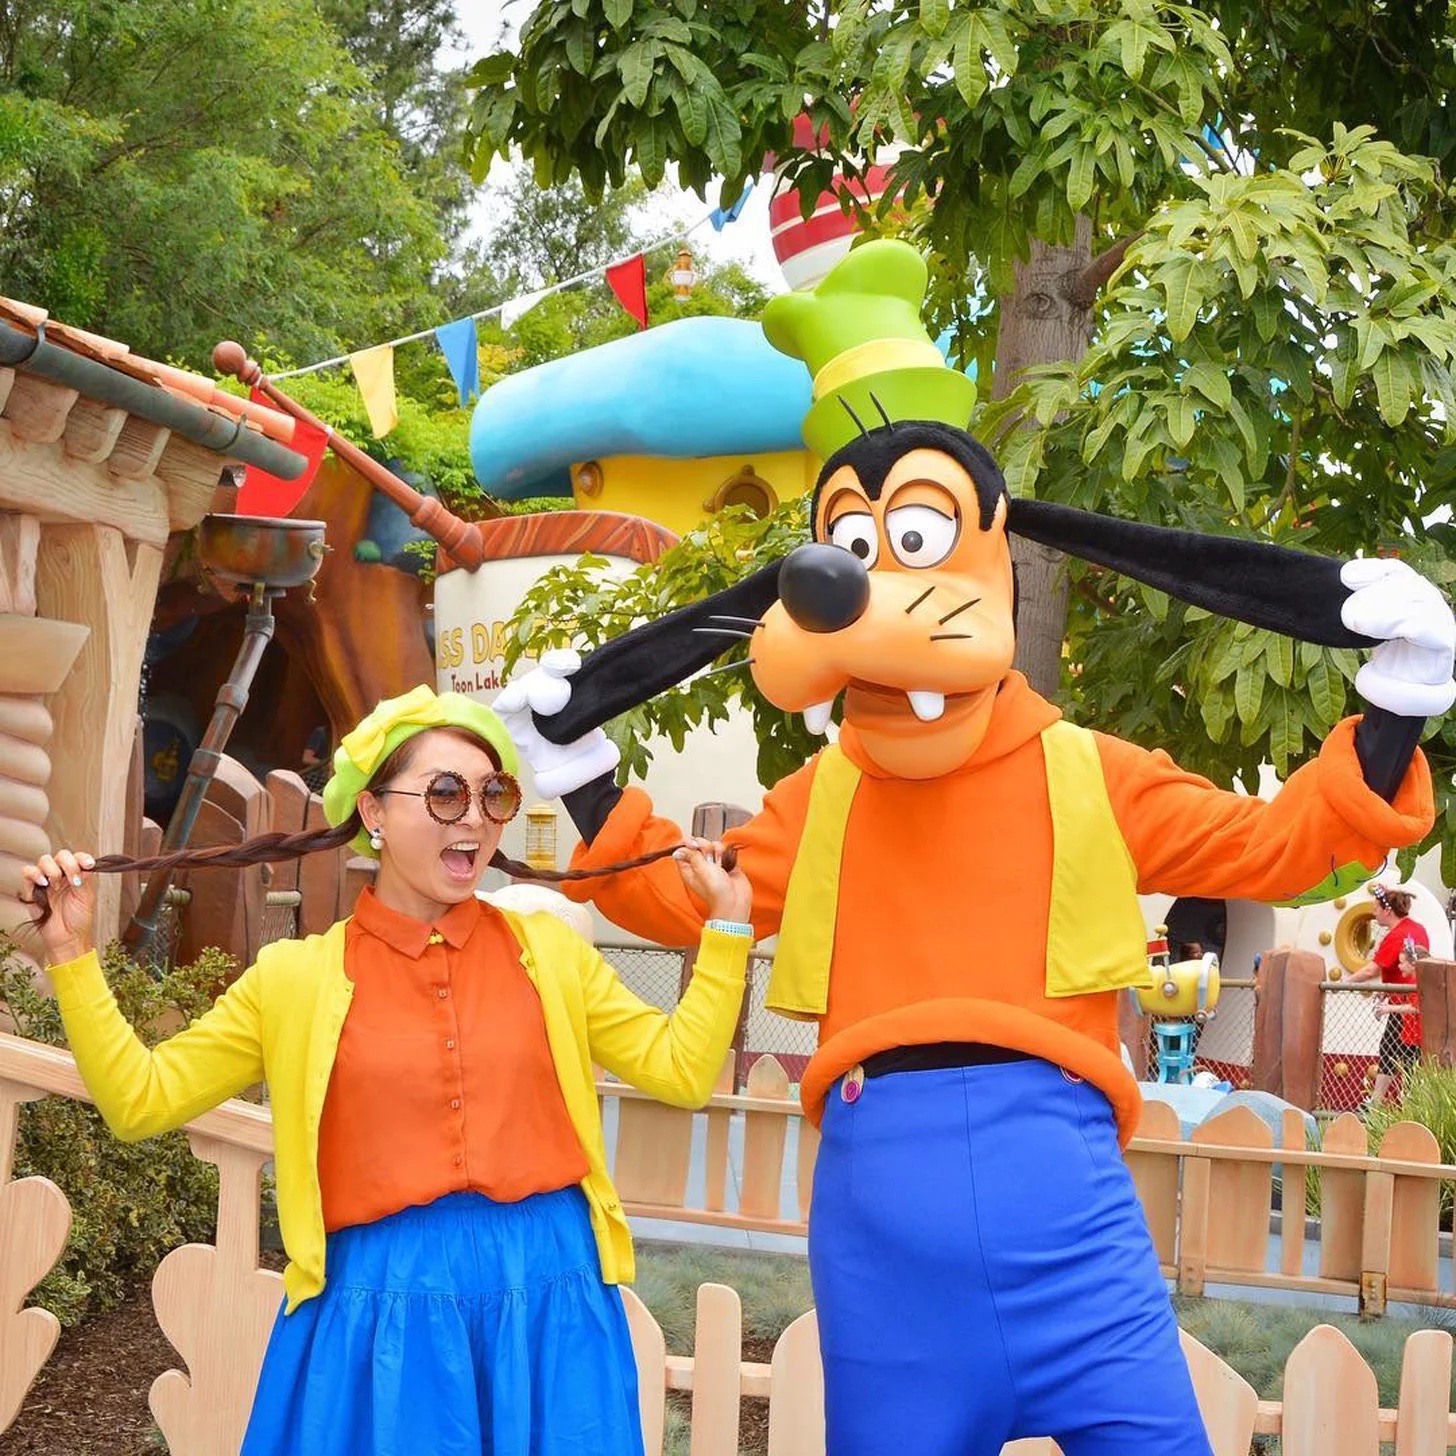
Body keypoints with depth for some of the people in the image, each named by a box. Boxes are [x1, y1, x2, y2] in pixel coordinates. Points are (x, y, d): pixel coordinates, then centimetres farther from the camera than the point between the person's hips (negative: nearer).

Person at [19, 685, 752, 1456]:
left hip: (548, 1301, 2)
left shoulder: (548, 950, 10)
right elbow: (140, 1098, 5)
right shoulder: (297, 977, 5)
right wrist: (72, 956, -2)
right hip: (382, 1311, -1)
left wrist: (727, 925, 8)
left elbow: (681, 1071, 11)